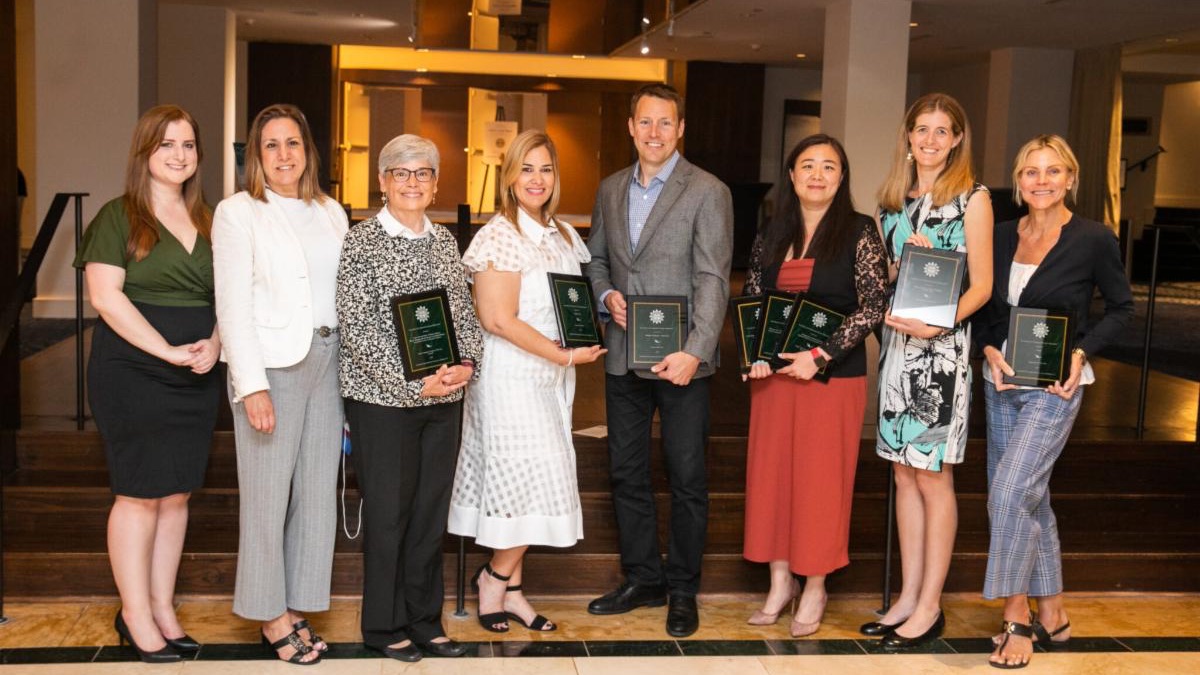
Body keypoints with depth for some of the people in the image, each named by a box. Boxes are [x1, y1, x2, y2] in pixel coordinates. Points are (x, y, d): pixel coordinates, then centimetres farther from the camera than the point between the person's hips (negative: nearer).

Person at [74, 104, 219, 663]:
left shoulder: (209, 222, 14)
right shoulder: (118, 217, -3)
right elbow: (105, 295, -11)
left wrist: (215, 345, -5)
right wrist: (168, 352, -17)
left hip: (196, 376, 5)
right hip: (132, 371, -5)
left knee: (176, 494, 8)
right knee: (140, 493, -1)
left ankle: (162, 608, 19)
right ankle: (135, 616, 11)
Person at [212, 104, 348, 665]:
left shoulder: (330, 212, 13)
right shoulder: (237, 212, -2)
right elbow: (233, 305, -8)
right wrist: (252, 385, -15)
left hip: (327, 361, 5)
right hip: (271, 365, -5)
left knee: (317, 490, 8)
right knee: (268, 494, -1)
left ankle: (297, 607, 20)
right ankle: (270, 614, 13)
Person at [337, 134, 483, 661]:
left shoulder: (445, 241, 11)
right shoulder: (361, 242, -6)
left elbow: (465, 312, 14)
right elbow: (357, 330, -12)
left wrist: (466, 362, -6)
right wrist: (414, 381, -18)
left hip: (443, 398, 5)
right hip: (383, 399, -5)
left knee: (431, 511, 11)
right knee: (388, 513, 4)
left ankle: (425, 620, 25)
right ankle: (385, 626, 20)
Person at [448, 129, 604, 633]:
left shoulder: (563, 234, 12)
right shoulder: (500, 236, -13)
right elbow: (498, 320, -18)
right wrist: (564, 355, -16)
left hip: (551, 377, 8)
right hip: (511, 377, -7)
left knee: (520, 487, 12)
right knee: (534, 483, -6)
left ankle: (509, 589, 21)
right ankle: (495, 578, 15)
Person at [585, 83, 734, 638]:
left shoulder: (708, 192, -7)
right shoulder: (610, 189, 11)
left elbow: (713, 280, -13)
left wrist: (694, 353, -22)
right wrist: (607, 295, -2)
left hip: (680, 360, -5)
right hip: (623, 357, 6)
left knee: (686, 478, 4)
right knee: (626, 472, 13)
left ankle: (682, 591, 19)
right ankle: (641, 580, 28)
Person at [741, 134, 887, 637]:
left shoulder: (859, 232, -5)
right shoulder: (771, 236, 8)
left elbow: (874, 306, -10)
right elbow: (750, 300, 12)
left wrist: (820, 355, -16)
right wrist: (755, 354, -5)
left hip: (834, 376, -4)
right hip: (774, 374, 4)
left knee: (821, 479, 3)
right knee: (770, 474, 7)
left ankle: (815, 588, 17)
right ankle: (779, 581, 21)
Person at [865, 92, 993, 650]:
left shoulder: (971, 197, -3)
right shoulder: (893, 199, 12)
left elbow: (981, 284, -7)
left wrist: (938, 325, -21)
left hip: (942, 348, -5)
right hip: (895, 343, 6)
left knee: (932, 476, -1)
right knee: (904, 474, 9)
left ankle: (930, 606, 9)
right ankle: (908, 596, 19)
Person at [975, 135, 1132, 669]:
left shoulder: (1094, 239, -9)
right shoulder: (1002, 236, 4)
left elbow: (1122, 308, 1)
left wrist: (1082, 352, -12)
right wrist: (990, 350, -6)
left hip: (1054, 387, -5)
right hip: (1002, 383, 6)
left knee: (1010, 491, -17)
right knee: (1027, 497, 12)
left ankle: (1017, 617, -2)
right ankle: (1052, 616, 26)